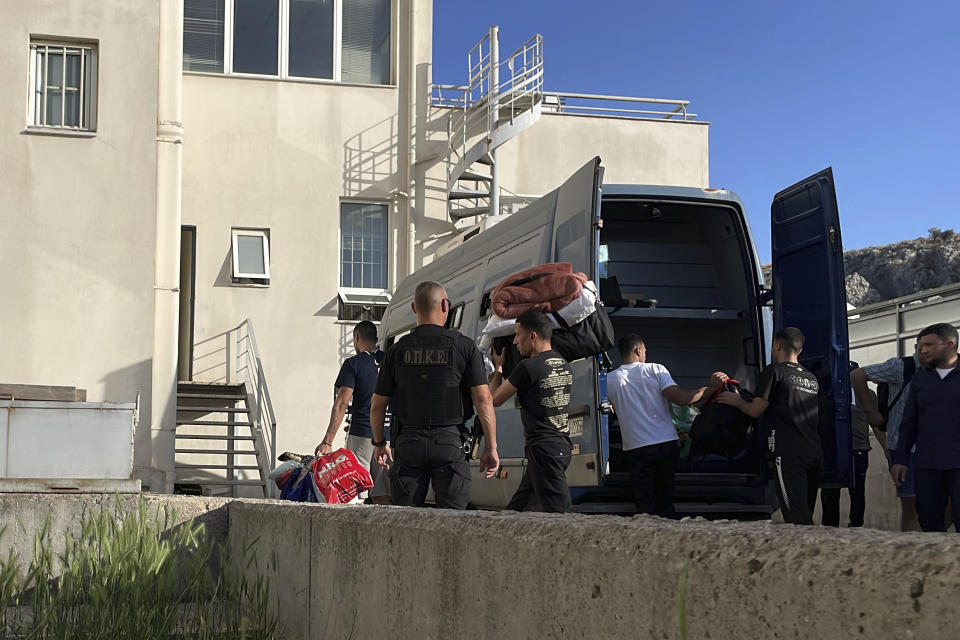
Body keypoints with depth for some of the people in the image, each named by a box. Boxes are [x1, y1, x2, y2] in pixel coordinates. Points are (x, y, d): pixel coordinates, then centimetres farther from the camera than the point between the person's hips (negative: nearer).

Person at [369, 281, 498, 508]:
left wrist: (379, 443, 24)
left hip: (409, 441, 2)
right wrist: (491, 447, -2)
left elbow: (377, 405, 9)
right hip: (450, 443, -2)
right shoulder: (464, 347, -2)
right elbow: (483, 400, -7)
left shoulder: (397, 350, 4)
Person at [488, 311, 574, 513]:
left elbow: (495, 399, -2)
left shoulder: (528, 367, -14)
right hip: (562, 448, 9)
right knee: (516, 507, 16)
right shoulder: (565, 367, 11)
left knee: (558, 512, -11)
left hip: (542, 449, -9)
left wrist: (498, 368, 16)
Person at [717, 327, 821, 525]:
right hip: (815, 452, 7)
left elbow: (756, 410, -2)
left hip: (789, 453, -7)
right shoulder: (811, 378, 20)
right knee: (806, 514, 11)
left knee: (796, 517, -13)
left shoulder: (774, 371, -1)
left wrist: (737, 401, 18)